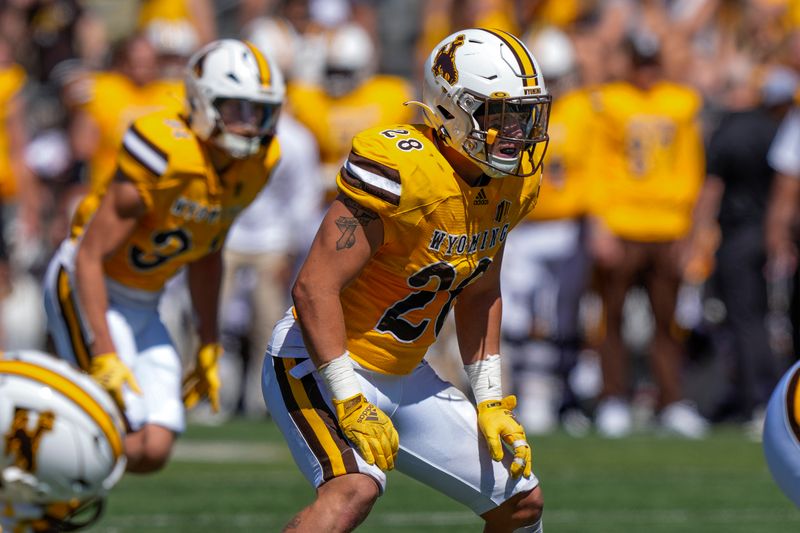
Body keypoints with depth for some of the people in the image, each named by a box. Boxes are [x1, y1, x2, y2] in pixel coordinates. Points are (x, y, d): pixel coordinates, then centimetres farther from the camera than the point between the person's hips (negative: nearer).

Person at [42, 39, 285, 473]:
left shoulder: (258, 162, -4)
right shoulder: (166, 156, -27)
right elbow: (90, 257, -24)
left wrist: (209, 343, 17)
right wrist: (104, 356, -30)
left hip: (141, 305, 8)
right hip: (86, 290, -8)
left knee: (153, 451, -2)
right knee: (122, 439, -20)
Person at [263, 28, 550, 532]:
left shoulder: (511, 184, 2)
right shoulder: (403, 173, -25)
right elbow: (314, 288, -27)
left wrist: (491, 401, 11)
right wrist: (350, 406, -27)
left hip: (403, 374, 9)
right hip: (320, 363, -9)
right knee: (356, 488, -35)